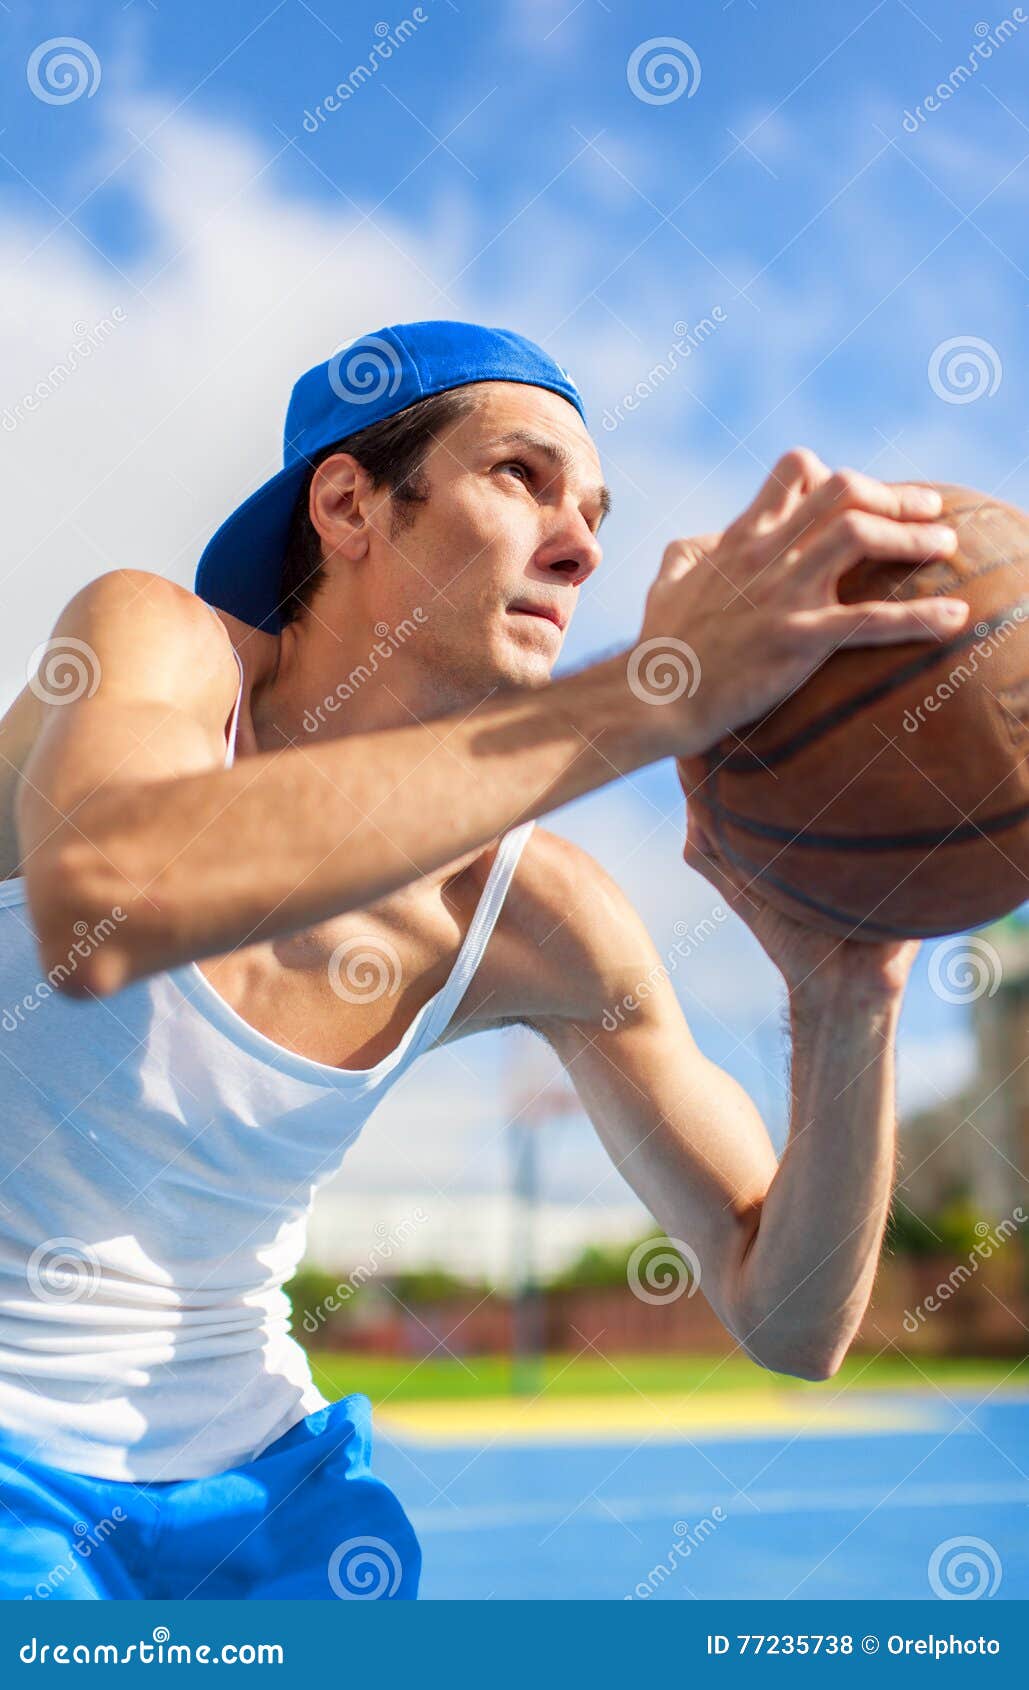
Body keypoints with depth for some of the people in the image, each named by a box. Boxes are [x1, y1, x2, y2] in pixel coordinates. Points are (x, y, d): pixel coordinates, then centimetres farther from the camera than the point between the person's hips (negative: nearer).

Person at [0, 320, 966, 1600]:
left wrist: (847, 1012, -23)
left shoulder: (540, 920, -7)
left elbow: (790, 1325, -4)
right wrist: (651, 697, -45)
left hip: (243, 1472, 5)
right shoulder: (159, 642, -19)